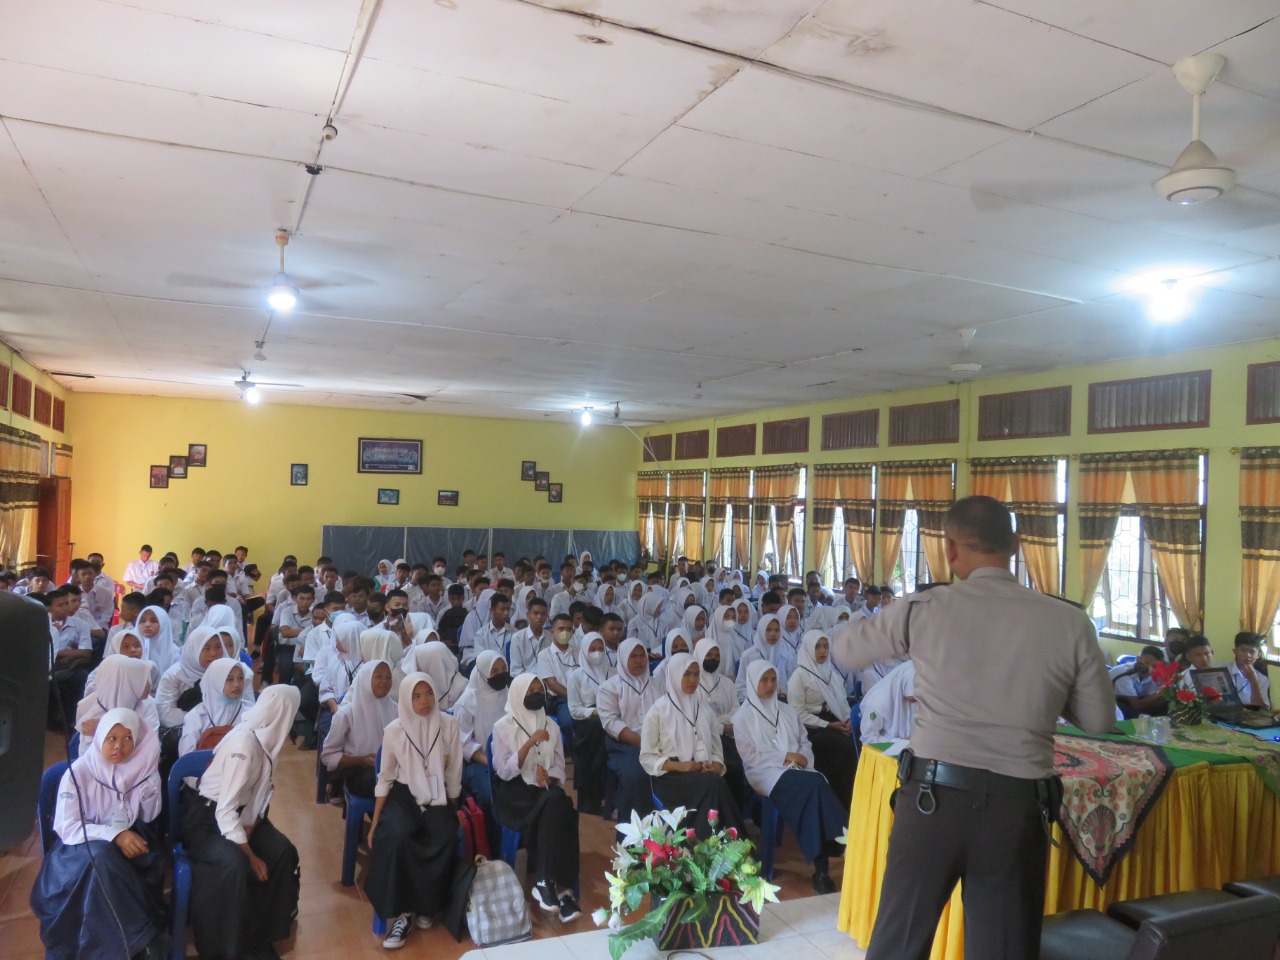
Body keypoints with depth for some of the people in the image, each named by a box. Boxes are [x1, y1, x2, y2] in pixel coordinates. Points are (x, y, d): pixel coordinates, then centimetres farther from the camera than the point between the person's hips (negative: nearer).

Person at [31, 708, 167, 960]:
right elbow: (67, 828, -13)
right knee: (101, 856, -36)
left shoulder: (143, 768, -2)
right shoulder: (79, 772, -10)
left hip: (130, 841, 2)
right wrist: (114, 835, -25)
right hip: (83, 847, -2)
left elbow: (149, 817, -3)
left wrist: (150, 778, -15)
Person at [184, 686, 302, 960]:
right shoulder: (244, 744, -30)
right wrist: (251, 856, -25)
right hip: (208, 818, -8)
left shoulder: (265, 737, -5)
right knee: (234, 865, -32)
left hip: (242, 813, 8)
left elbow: (263, 787, 3)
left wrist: (252, 822, -15)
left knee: (283, 853, -12)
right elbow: (225, 811, -30)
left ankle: (259, 936, 1)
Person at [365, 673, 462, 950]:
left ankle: (426, 907, -3)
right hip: (403, 797, 0)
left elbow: (454, 773, 0)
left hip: (438, 798, 0)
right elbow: (385, 778, 2)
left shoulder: (447, 725, -6)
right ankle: (401, 913, -16)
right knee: (394, 839, -31)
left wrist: (453, 812, 3)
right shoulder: (394, 730, -5)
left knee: (445, 842, -27)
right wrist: (375, 823, 0)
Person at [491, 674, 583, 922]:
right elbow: (504, 771, -12)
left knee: (557, 804, -32)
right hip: (514, 792, -4)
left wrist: (549, 778, -12)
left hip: (545, 790, 4)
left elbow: (559, 767, 11)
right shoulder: (503, 727, -2)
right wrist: (529, 743, -22)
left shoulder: (551, 725, 10)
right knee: (555, 808, -33)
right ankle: (560, 887, -27)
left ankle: (547, 882, -26)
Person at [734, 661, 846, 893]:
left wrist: (800, 759, -6)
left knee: (816, 785, -33)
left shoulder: (788, 711, 21)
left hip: (798, 771, 4)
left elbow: (805, 743, 17)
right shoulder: (743, 716, 6)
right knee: (813, 784, -33)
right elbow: (749, 756, -3)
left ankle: (821, 867, -33)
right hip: (766, 774, -4)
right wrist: (785, 756, -9)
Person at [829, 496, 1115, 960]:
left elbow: (843, 650, 9)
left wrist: (870, 621, 30)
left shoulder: (924, 609, -6)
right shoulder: (1069, 622, -4)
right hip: (1019, 806, 1)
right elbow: (1099, 720, 7)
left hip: (934, 796, -1)